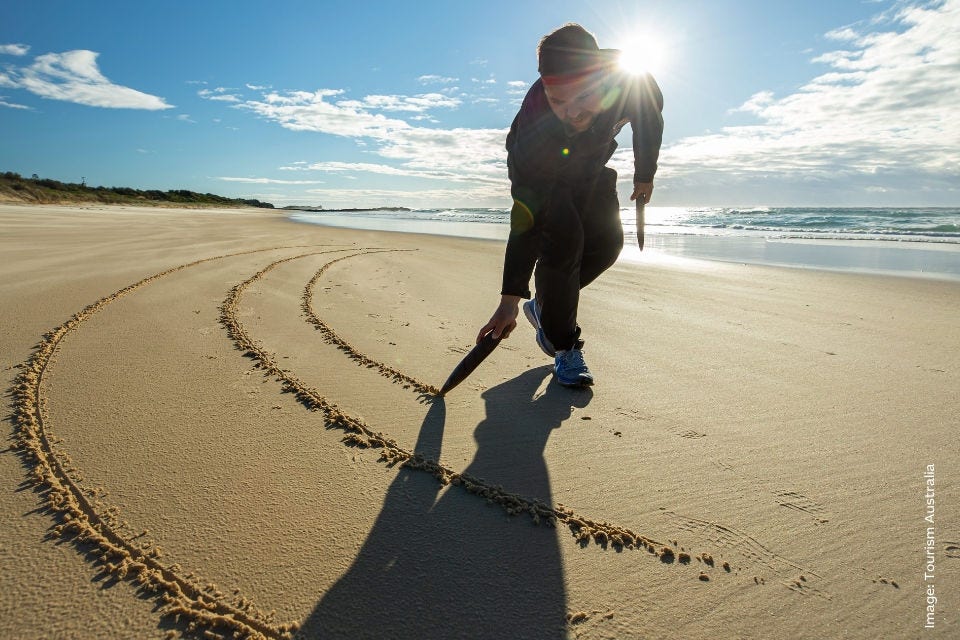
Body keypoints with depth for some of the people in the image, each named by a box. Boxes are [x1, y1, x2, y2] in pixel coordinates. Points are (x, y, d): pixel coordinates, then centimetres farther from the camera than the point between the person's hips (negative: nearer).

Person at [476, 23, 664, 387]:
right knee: (564, 238, -27)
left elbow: (651, 116, -7)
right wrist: (510, 298, -40)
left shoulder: (629, 79, -33)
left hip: (589, 170, 5)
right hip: (539, 175, -4)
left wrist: (644, 175, 3)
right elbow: (525, 224, -40)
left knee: (607, 241, -7)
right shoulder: (536, 126, -42)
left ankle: (545, 306, 13)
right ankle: (565, 347, -12)